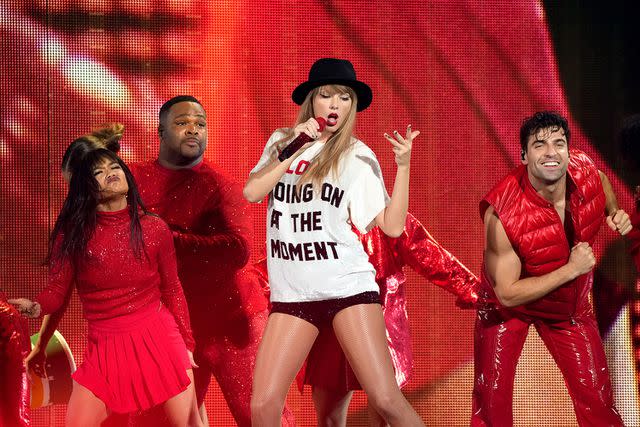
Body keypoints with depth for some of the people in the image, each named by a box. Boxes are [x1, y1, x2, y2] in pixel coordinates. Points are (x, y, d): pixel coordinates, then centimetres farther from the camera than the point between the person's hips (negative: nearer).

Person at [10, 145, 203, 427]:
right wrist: (35, 307, -26)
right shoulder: (73, 234, -3)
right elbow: (57, 290, -3)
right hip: (105, 348, 0)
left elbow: (172, 290, 8)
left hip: (159, 339, 0)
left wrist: (187, 344, 10)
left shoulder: (154, 229, 0)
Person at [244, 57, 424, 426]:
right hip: (292, 294, 3)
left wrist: (403, 165, -16)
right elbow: (252, 192, -5)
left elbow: (393, 226, -6)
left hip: (348, 287, -2)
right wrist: (295, 149, -9)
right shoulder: (281, 143, 10)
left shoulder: (358, 157, 1)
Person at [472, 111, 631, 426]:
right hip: (507, 305, -4)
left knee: (598, 401, 5)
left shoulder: (584, 170, -20)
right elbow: (507, 294, -28)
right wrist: (570, 270, -32)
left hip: (570, 305, 4)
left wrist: (614, 212, -10)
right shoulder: (502, 213, -34)